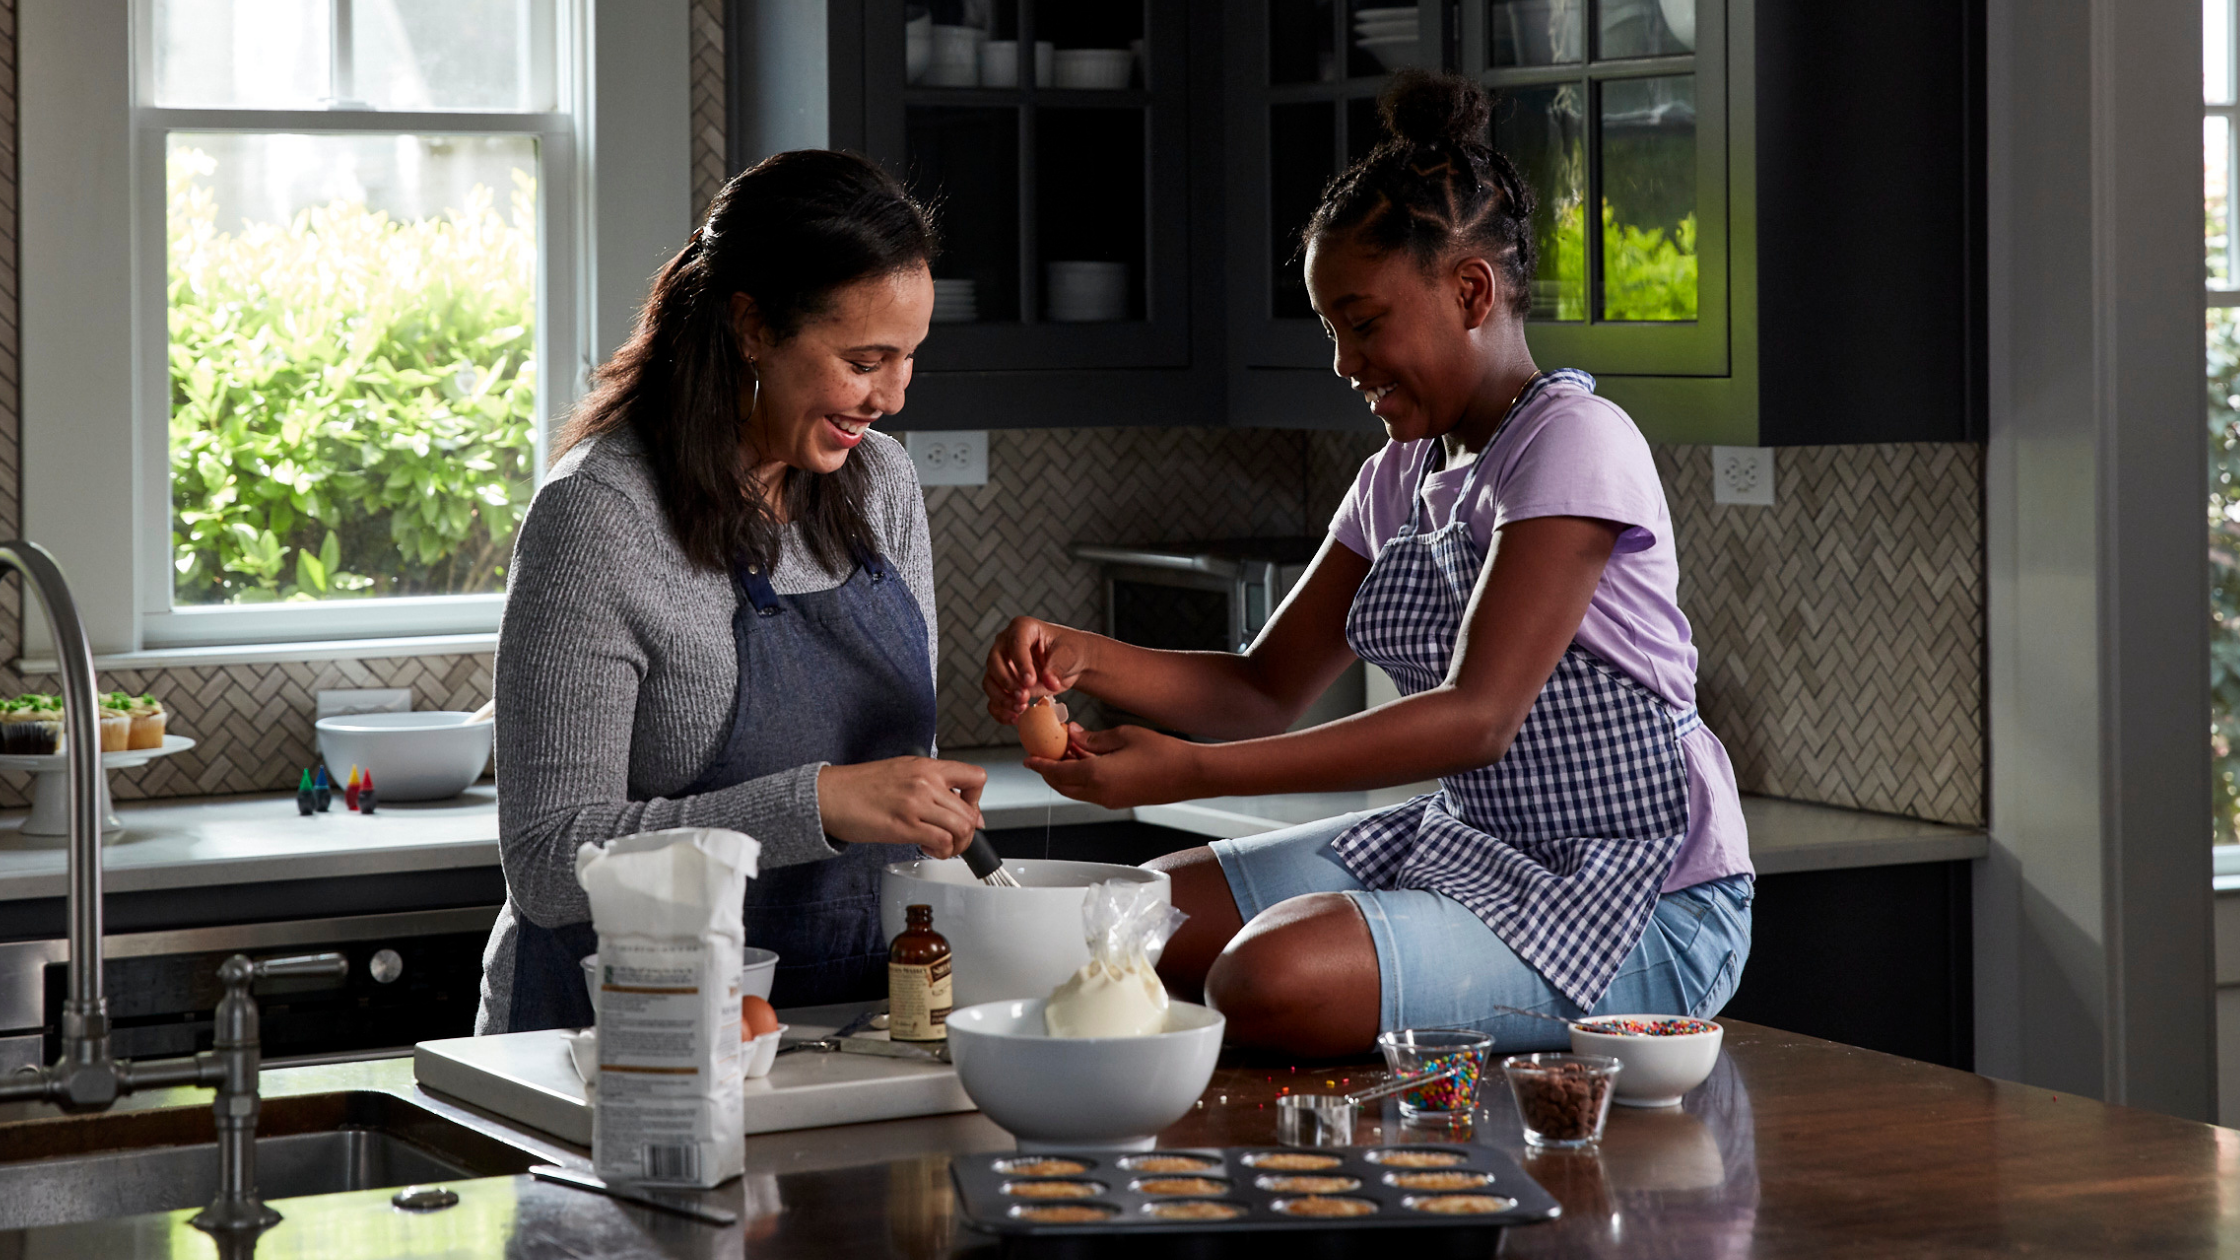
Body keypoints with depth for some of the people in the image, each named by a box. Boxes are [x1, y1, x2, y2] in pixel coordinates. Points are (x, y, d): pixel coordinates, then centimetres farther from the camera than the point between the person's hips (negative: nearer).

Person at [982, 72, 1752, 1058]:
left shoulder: (1575, 442, -14)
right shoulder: (1399, 478, 13)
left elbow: (1478, 716, -23)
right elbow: (1268, 691, 13)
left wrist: (1188, 772, -27)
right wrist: (1082, 660, -7)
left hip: (1634, 900, -8)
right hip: (1466, 849, 9)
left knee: (1273, 981, -30)